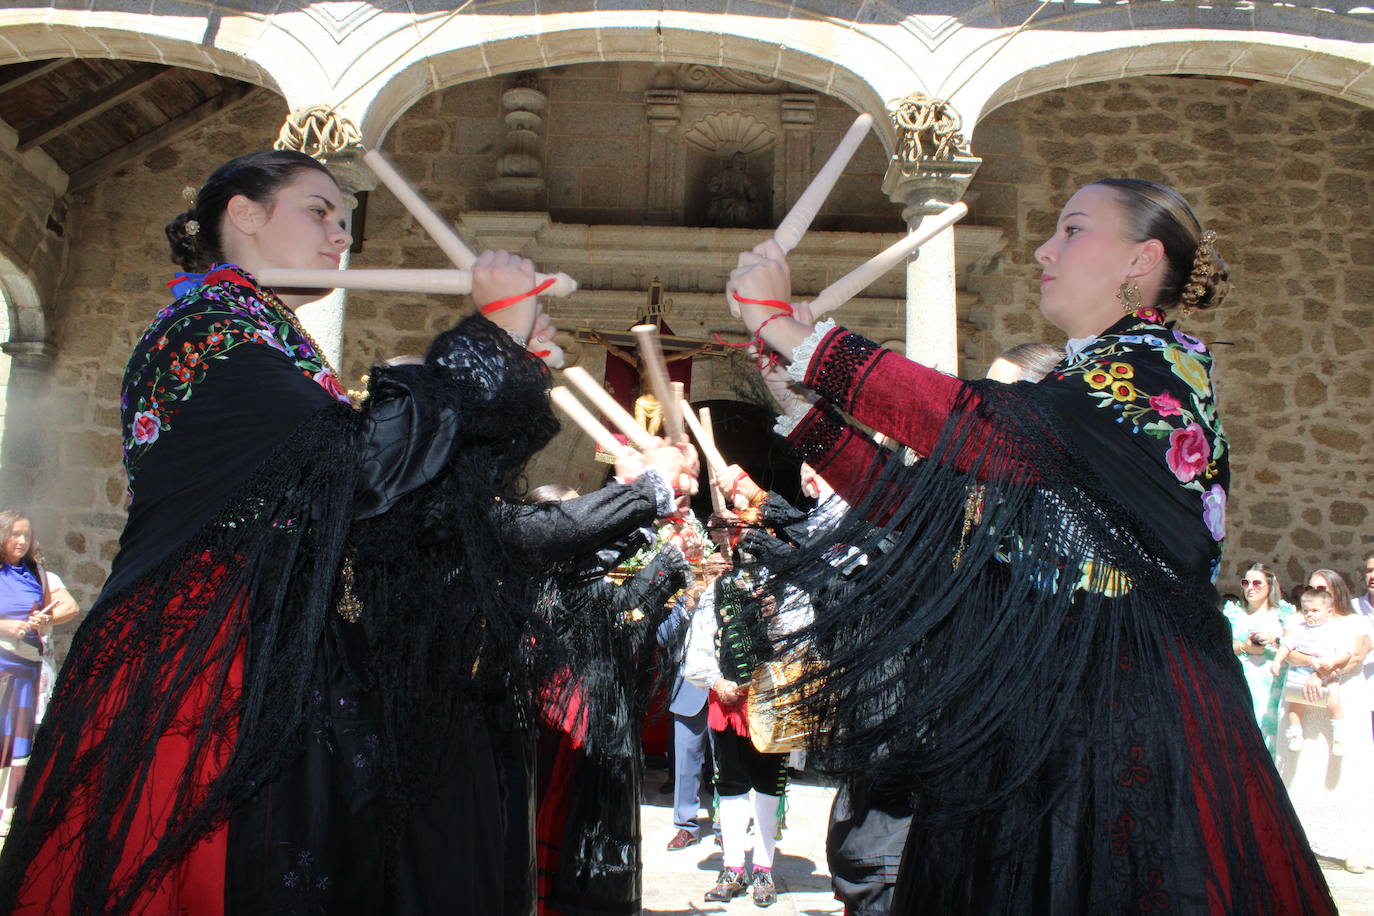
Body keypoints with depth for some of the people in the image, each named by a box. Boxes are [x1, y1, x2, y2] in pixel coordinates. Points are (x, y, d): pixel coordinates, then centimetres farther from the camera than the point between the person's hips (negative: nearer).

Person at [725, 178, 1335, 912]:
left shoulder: (1154, 366, -10)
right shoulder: (1065, 390, 16)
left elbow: (998, 434, -28)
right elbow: (926, 506, 12)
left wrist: (785, 328, -26)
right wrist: (805, 411, 8)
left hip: (1121, 713, -7)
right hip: (1029, 714, 8)